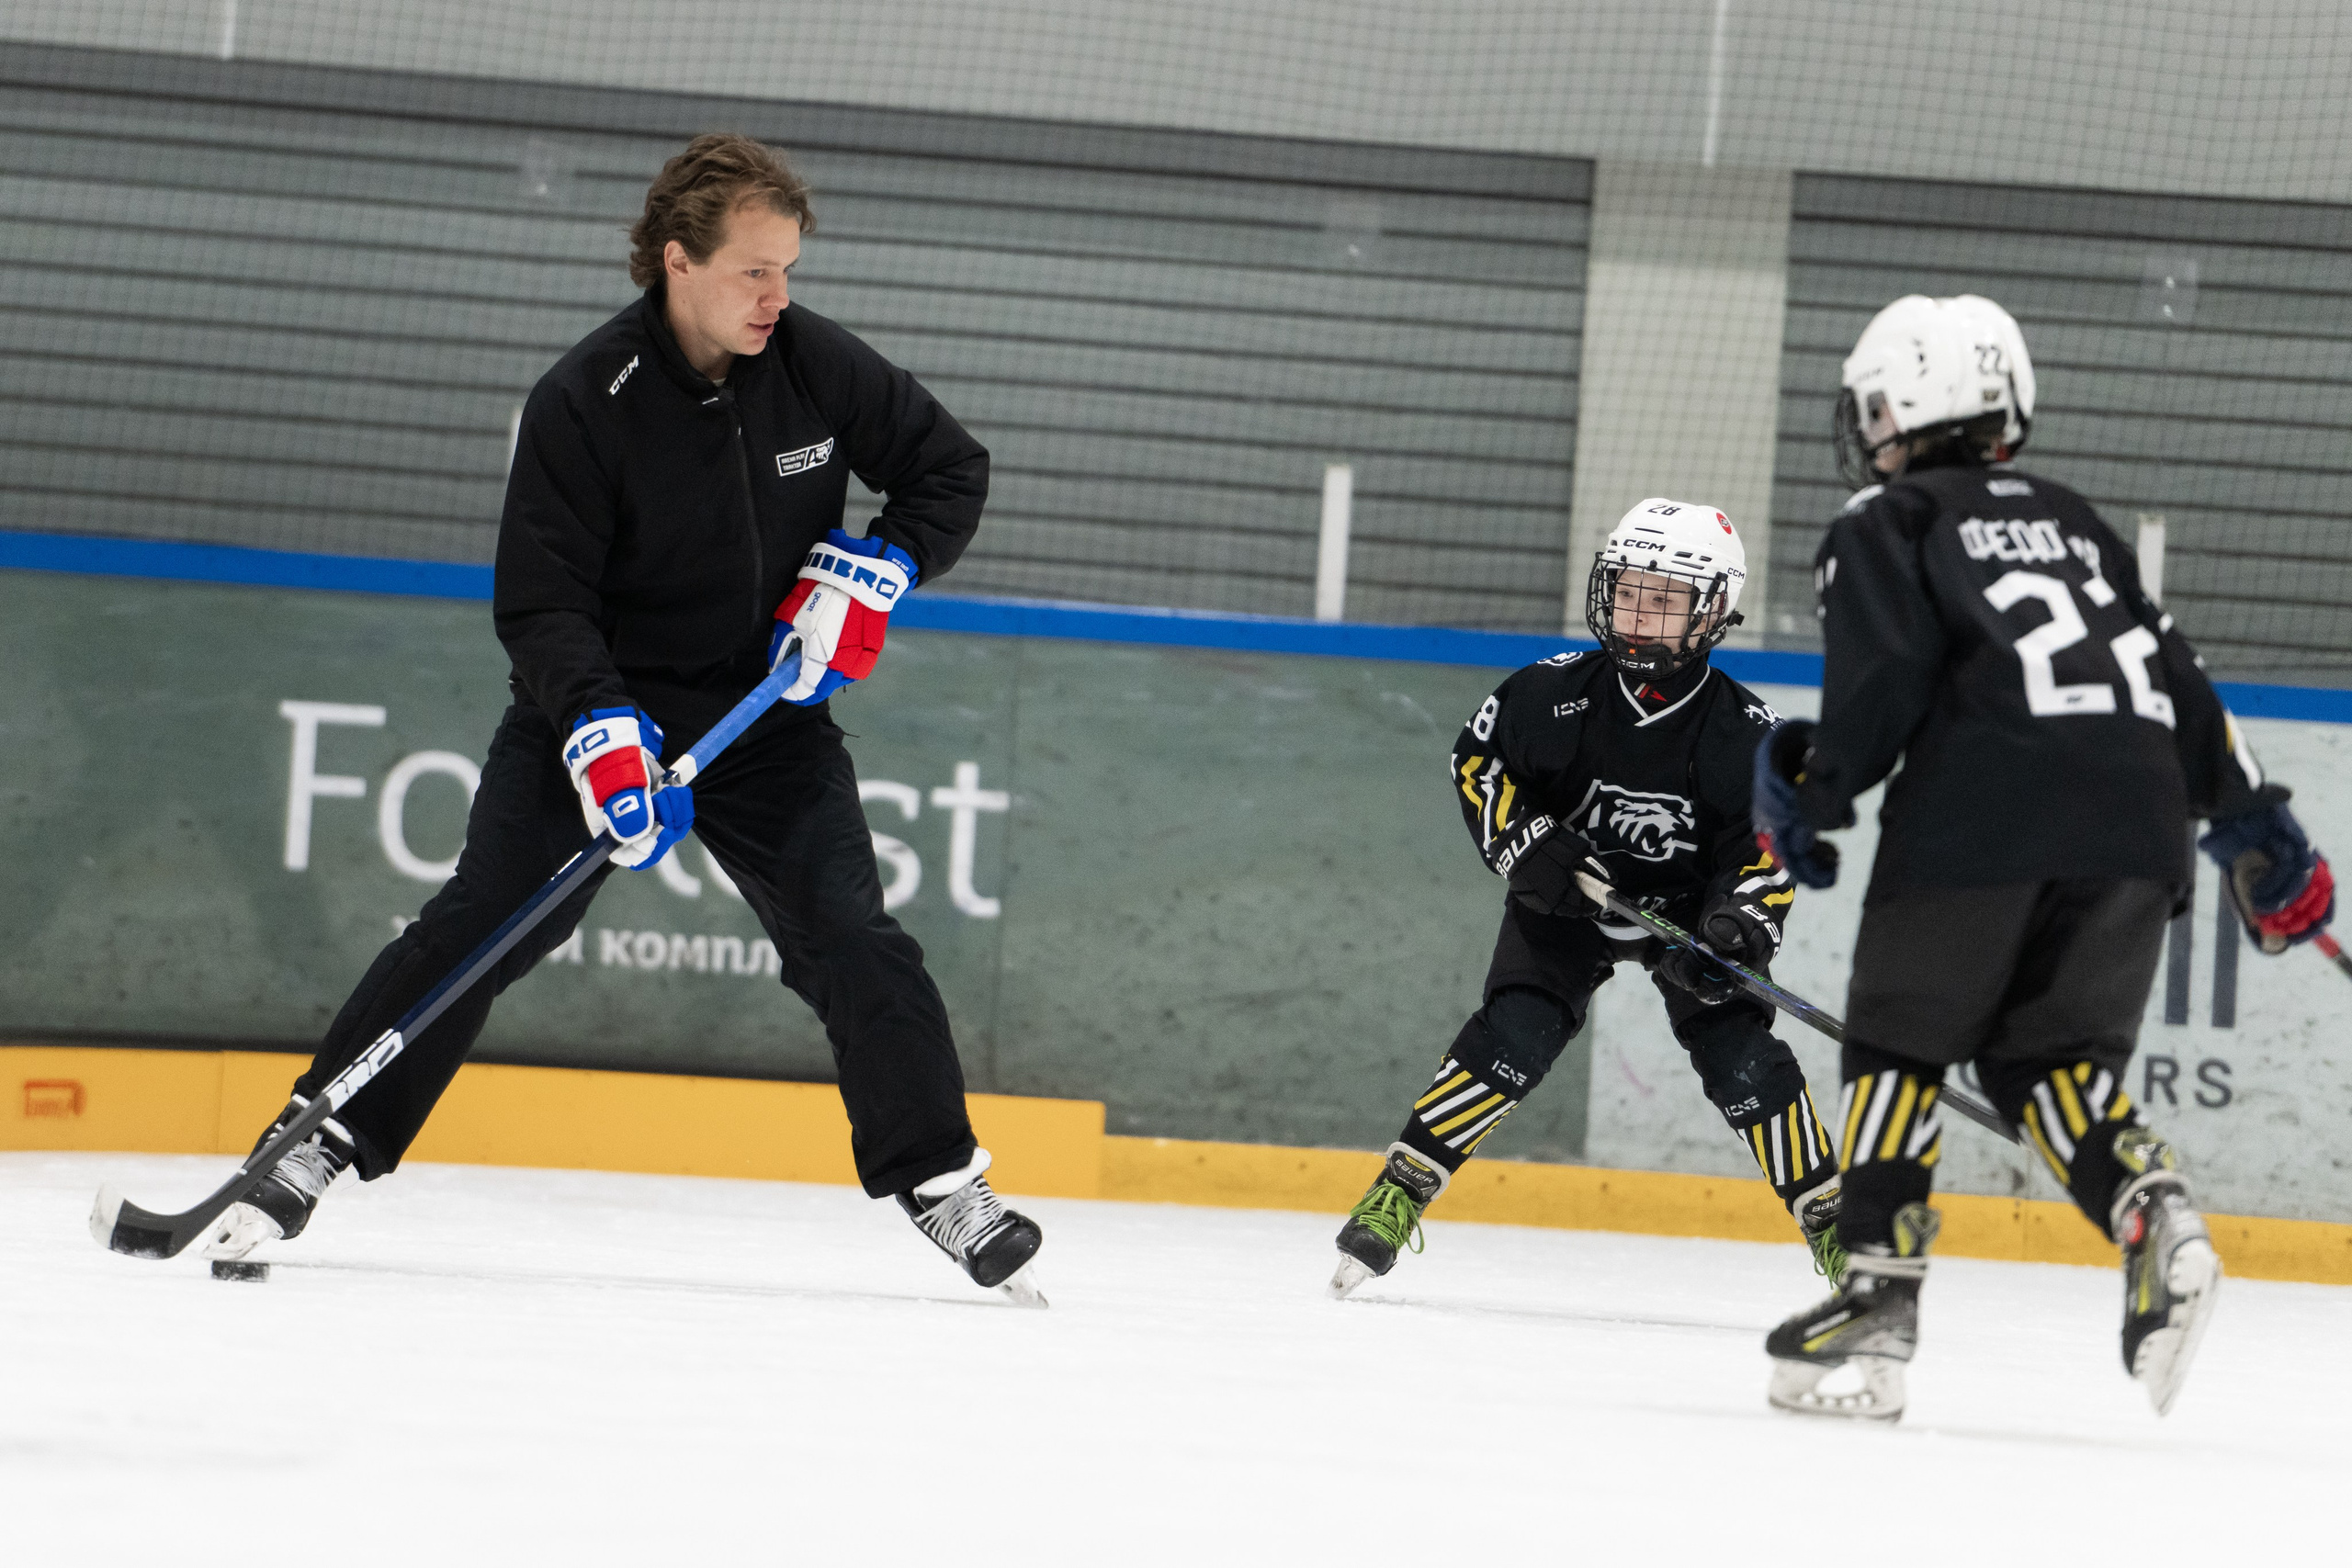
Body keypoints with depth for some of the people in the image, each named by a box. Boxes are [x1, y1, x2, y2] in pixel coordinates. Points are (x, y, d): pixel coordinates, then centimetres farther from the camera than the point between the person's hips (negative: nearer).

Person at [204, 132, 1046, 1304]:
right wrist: (595, 728, -34)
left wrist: (873, 570, -12)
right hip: (602, 700, -3)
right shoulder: (585, 403, -19)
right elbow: (540, 603, -19)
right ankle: (319, 1143, -6)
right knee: (482, 924, -13)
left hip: (766, 710, 3)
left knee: (850, 940, -7)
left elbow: (951, 469, 4)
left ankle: (940, 1178, 7)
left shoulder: (817, 364, -9)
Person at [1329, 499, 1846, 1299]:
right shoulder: (1554, 694, -19)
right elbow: (1478, 762, -5)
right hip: (1565, 901, 0)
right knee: (1514, 1037, -18)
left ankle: (1825, 1215, 0)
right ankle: (1402, 1188, -9)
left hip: (1689, 908, 0)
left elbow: (1770, 851, -15)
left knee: (1741, 1056, -14)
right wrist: (1524, 844, -19)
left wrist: (1735, 931, -31)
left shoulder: (1746, 732, -20)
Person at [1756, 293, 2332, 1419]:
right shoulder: (2071, 522, 31)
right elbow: (2176, 677, 26)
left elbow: (1887, 677, -3)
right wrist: (2255, 829, 28)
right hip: (2139, 811, 5)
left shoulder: (1881, 527, 14)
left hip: (1983, 810, -5)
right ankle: (2153, 1216, -15)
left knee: (1902, 1039, 8)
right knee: (2051, 1053, 13)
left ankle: (1878, 1294, -1)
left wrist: (1812, 789, 7)